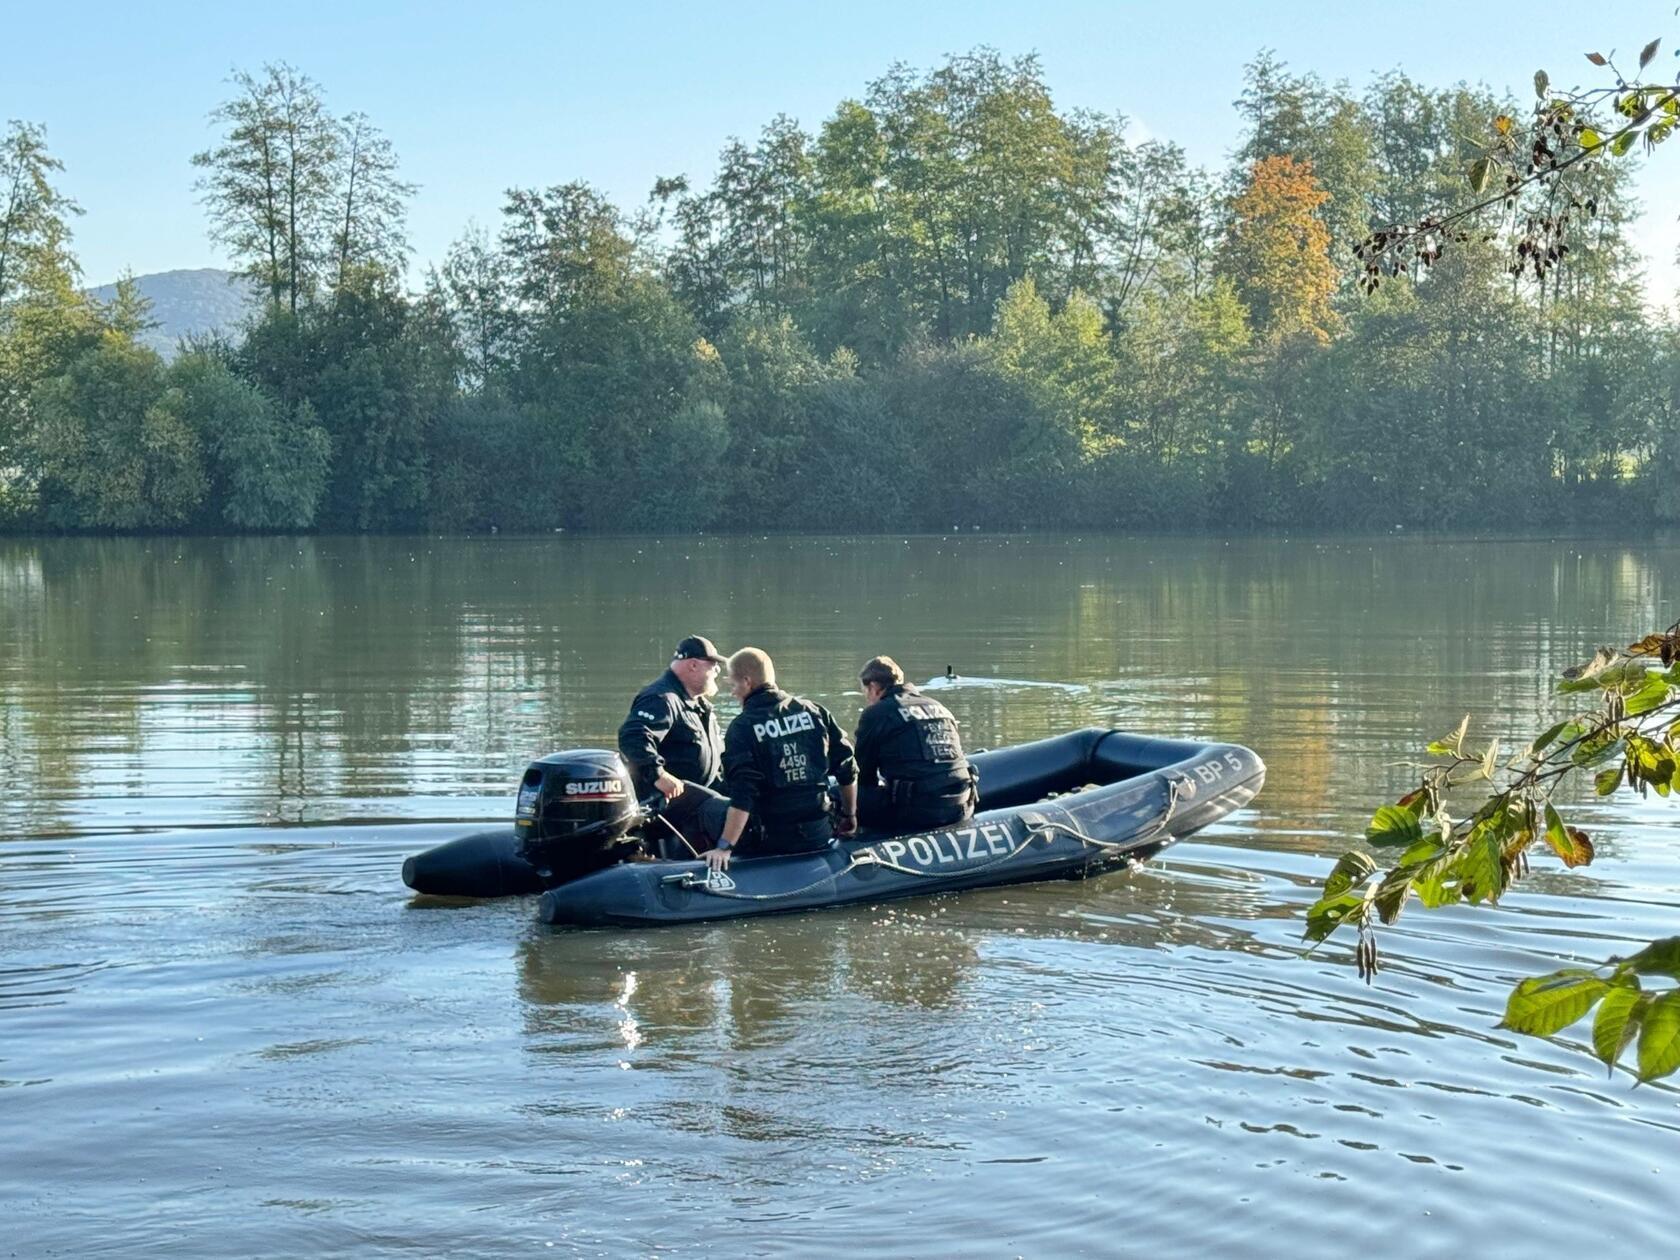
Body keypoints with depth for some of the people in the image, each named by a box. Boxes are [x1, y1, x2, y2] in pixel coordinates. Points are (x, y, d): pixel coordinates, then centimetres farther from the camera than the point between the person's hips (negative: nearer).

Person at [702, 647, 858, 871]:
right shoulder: (813, 712, 4)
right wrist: (849, 816, 20)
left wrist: (725, 847, -19)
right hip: (821, 835, 5)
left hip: (771, 842, -4)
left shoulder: (742, 728, -10)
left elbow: (742, 796, -18)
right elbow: (847, 770, 7)